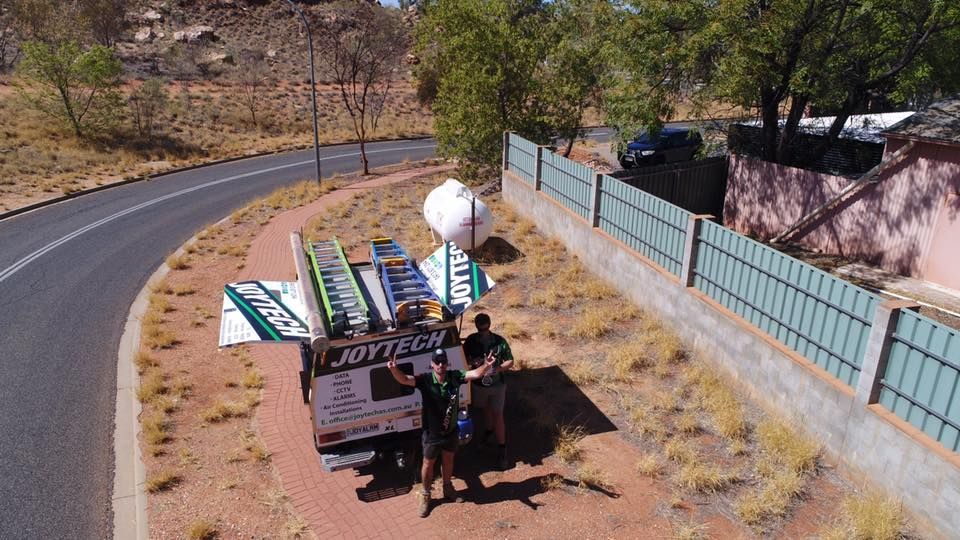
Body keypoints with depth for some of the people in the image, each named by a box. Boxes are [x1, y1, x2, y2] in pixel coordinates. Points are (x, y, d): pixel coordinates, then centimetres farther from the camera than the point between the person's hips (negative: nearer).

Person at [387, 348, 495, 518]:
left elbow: (475, 373, -22)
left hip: (451, 430, 3)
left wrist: (486, 365, -43)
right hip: (432, 432, -3)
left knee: (448, 460, 25)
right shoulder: (425, 379, -23)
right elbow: (404, 379, -37)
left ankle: (448, 488, 50)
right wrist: (393, 369, -58)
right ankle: (425, 495, 40)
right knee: (428, 464, 16)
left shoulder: (455, 376, -15)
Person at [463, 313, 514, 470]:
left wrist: (498, 368, -28)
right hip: (479, 384, 3)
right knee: (486, 410, 24)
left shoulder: (500, 341, -17)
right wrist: (472, 361, -21)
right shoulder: (471, 340, -11)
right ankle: (489, 431, 52)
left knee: (498, 416, 1)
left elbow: (510, 361, -9)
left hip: (497, 385, -3)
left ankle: (502, 449, 11)